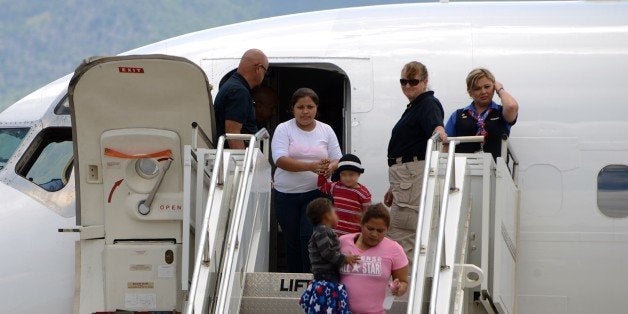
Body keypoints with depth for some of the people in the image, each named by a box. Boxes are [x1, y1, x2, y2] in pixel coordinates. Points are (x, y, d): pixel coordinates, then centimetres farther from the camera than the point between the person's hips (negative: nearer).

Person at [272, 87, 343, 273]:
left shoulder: (326, 131, 8)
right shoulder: (284, 129, 0)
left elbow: (337, 159, 9)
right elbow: (280, 160, -14)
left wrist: (330, 167, -17)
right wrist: (310, 166, -27)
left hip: (315, 193, 0)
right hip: (287, 194, 0)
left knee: (310, 237, -14)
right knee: (292, 242, 6)